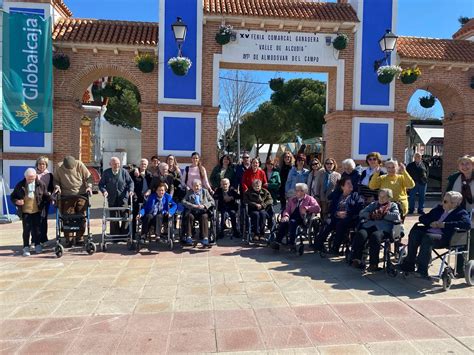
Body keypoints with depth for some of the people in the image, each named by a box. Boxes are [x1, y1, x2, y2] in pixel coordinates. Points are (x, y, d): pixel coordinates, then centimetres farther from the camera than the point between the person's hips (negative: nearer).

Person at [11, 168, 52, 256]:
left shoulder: (40, 184, -2)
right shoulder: (20, 185, -1)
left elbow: (46, 196, 4)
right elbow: (12, 196, 7)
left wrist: (50, 197, -17)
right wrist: (16, 201, -14)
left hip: (37, 211, 0)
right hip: (25, 211, 0)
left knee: (37, 229, 7)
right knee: (26, 229, -2)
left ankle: (37, 245, 24)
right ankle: (26, 247, 9)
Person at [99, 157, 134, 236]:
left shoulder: (124, 171, 0)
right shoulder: (106, 173, 3)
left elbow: (130, 182, 5)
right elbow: (101, 184, 6)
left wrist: (130, 190, -13)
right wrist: (104, 191, -13)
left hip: (123, 198, -1)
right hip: (112, 199, 1)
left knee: (125, 216, 0)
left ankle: (124, 234, 14)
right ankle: (115, 235, 17)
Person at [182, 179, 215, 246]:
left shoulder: (205, 191, 18)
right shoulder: (189, 192, 19)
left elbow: (212, 201, 9)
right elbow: (183, 201, 4)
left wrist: (204, 206, -10)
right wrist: (193, 206, -12)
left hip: (203, 211, -1)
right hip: (192, 211, 1)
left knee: (204, 217, -34)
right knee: (189, 216, -33)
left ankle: (205, 238, -40)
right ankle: (189, 237, -33)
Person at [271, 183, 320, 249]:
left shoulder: (309, 199, 13)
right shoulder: (292, 200, 27)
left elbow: (318, 208, -2)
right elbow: (287, 209, 15)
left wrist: (306, 208, -10)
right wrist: (286, 215, -7)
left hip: (301, 219, -4)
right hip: (291, 218, 4)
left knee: (292, 222, -35)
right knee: (283, 222, -29)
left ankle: (291, 242, -37)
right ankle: (277, 242, -36)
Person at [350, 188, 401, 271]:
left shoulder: (393, 205, 24)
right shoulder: (374, 204, 33)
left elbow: (396, 216, 2)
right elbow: (361, 213, 17)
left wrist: (382, 215, -5)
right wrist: (371, 215, -1)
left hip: (383, 228, -3)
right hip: (369, 226, 3)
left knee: (375, 236, -37)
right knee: (360, 234, -30)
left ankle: (374, 263, -34)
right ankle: (356, 260, -32)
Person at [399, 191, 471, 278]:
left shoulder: (461, 213, 6)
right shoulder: (439, 208, 24)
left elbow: (467, 224, -16)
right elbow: (422, 217, 23)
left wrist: (444, 224, -15)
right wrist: (430, 223, 0)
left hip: (444, 237, -6)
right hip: (429, 231, 6)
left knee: (427, 237, -35)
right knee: (414, 232, -23)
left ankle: (422, 270, -32)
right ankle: (409, 263, -20)